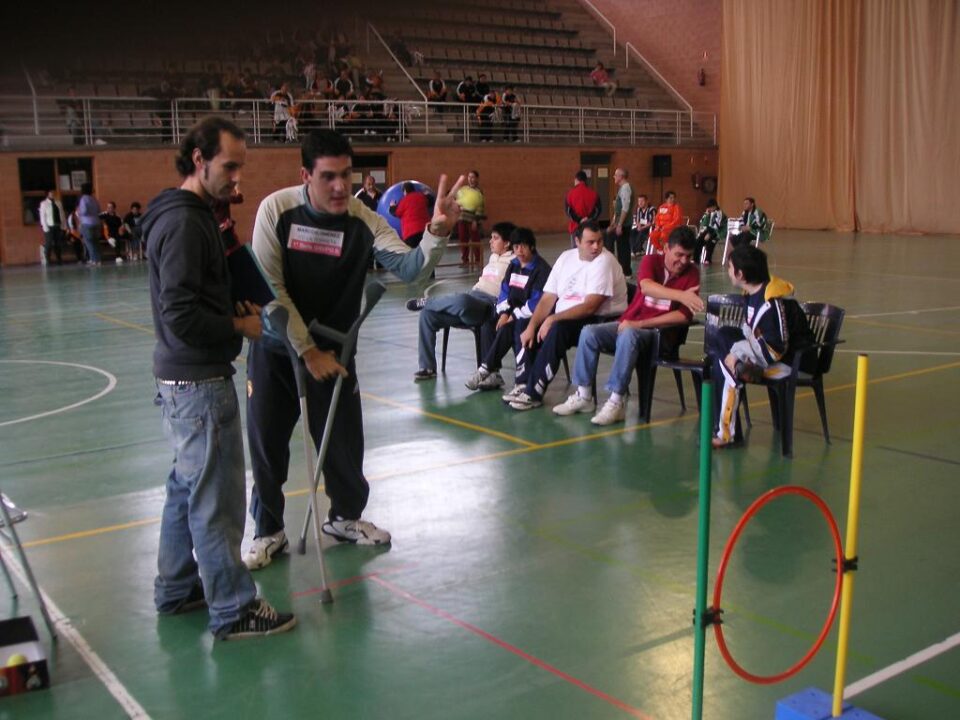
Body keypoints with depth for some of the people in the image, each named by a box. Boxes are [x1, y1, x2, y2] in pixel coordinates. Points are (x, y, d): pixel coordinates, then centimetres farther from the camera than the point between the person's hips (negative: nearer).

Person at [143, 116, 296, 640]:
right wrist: (240, 326, -13)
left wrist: (234, 310, 6)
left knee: (187, 486, 20)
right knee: (217, 498, -2)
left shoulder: (185, 214, 13)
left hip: (181, 378, 11)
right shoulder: (184, 222, -19)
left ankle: (177, 589, 34)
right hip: (199, 382, -11)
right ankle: (233, 610, 9)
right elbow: (181, 316, -25)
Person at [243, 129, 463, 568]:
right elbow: (269, 288, -15)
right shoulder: (276, 209, -15)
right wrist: (307, 350, -16)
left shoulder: (364, 222, -12)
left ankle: (345, 516, 36)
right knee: (266, 445, 6)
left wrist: (437, 234, -44)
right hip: (275, 349, -1)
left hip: (333, 351, 1)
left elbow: (409, 268, -24)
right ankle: (269, 531, 29)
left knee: (343, 441, 8)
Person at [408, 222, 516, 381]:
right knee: (427, 313, -8)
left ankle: (427, 301, -11)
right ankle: (428, 367, -4)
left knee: (461, 300, -42)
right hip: (472, 299, 9)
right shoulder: (493, 258, 28)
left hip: (490, 306, -9)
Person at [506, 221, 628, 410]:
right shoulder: (566, 257, 6)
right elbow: (548, 298, 3)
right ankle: (524, 385, -6)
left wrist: (553, 319, -26)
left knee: (557, 329, -31)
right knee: (528, 328, -10)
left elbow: (590, 306, -24)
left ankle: (534, 393, -24)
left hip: (600, 319, -8)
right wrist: (531, 326, -11)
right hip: (565, 316, 8)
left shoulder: (604, 262, -16)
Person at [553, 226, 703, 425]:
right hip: (628, 323, 4)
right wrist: (680, 295, -41)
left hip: (659, 333, -4)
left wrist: (639, 324, -18)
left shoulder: (691, 274, -4)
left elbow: (684, 316, -13)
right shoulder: (651, 261, 1)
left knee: (629, 335, -36)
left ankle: (616, 402, -33)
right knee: (589, 332, -20)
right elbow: (646, 286, -23)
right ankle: (584, 395, -9)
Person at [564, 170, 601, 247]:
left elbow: (567, 210, -7)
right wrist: (590, 219, -6)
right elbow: (598, 209, -2)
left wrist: (579, 220, -9)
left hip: (576, 226, -2)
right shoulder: (594, 193, 2)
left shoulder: (570, 192, -3)